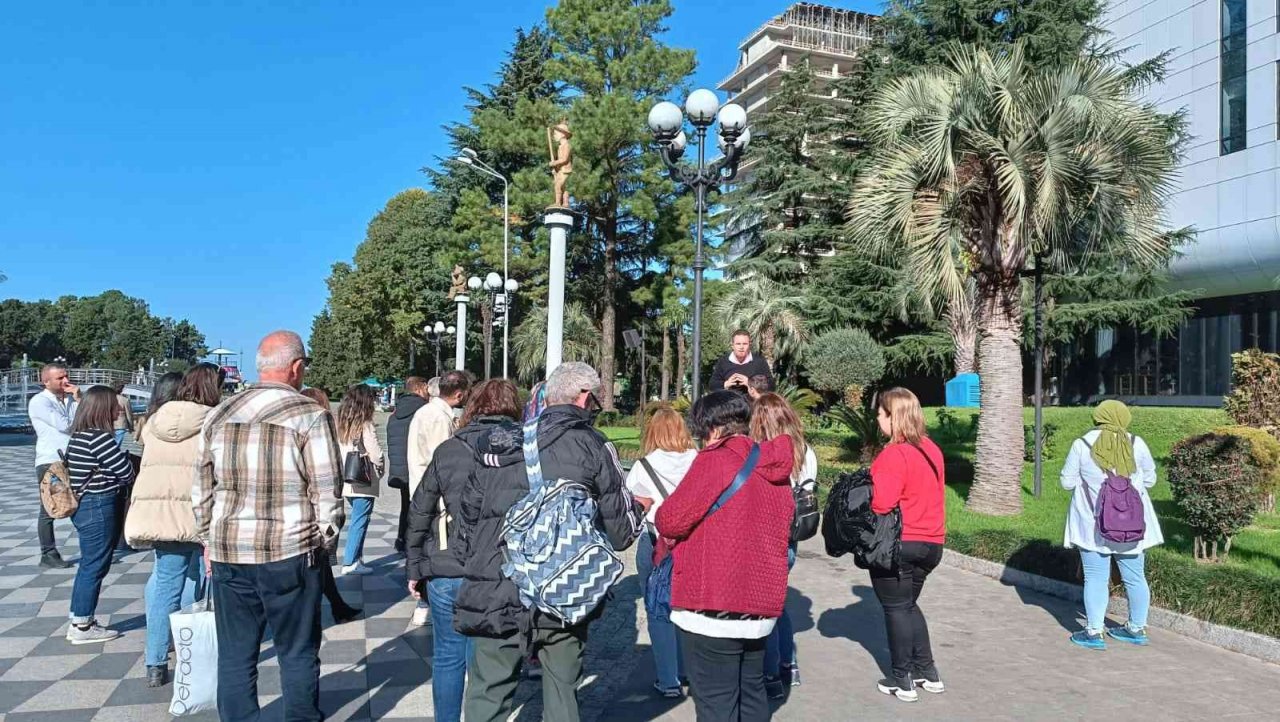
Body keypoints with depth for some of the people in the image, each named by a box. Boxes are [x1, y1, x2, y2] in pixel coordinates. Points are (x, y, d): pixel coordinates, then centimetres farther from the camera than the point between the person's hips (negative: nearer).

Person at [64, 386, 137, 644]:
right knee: (94, 566, 0)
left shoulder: (78, 437, 10)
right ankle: (82, 627, 9)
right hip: (99, 508, -10)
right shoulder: (99, 438, -19)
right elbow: (127, 472, -18)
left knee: (89, 565, 17)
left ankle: (79, 622, 26)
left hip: (84, 506, 10)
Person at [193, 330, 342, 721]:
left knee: (235, 656, 13)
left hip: (227, 552, 4)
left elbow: (201, 491, 12)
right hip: (290, 554, -4)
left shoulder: (219, 415, 6)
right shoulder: (310, 417, -10)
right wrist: (321, 539, 6)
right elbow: (326, 494, -10)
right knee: (298, 653, 9)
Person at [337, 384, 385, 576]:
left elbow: (336, 452, 7)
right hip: (364, 481, -7)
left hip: (346, 480, 7)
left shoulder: (340, 424, 5)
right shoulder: (366, 425, -15)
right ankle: (350, 562, 2)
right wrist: (380, 469, 4)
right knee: (360, 520, 0)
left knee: (358, 518, 19)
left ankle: (356, 557, 23)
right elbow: (376, 454, -14)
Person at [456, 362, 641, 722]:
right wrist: (637, 508, 19)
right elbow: (621, 531, -1)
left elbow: (468, 519, 10)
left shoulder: (499, 443, 7)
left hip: (497, 596, 2)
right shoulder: (592, 446, -4)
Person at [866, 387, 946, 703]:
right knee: (909, 604, 22)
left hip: (898, 544, -8)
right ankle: (928, 672, 25)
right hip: (931, 541, 8)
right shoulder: (932, 449, 7)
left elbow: (881, 504, -24)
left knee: (896, 608, 6)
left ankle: (902, 680, 14)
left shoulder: (894, 454, -19)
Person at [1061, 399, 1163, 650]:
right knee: (1135, 577, 15)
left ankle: (1094, 632, 6)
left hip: (1094, 525, -2)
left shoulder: (1082, 445, -9)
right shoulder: (1136, 444, -4)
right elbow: (1149, 479, 8)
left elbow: (1067, 482, -4)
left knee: (1096, 578, 5)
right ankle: (1137, 629, 28)